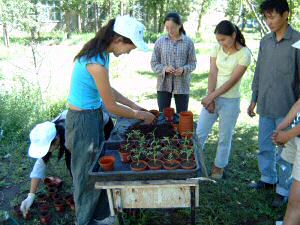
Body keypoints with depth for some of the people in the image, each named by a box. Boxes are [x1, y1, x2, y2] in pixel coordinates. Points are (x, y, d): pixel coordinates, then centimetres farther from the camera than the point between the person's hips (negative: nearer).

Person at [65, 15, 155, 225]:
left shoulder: (100, 53, 1)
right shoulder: (97, 63, -28)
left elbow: (108, 90, 11)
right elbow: (111, 106, -20)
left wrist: (134, 106, 9)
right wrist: (139, 115, -6)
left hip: (93, 116, 9)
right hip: (83, 120, -9)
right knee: (87, 174, 9)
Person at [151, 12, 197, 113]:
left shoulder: (188, 42, -2)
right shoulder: (160, 42, -1)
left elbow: (192, 63, 1)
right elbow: (154, 63, 1)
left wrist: (184, 69, -19)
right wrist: (164, 69, -18)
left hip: (182, 85, 0)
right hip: (163, 85, 1)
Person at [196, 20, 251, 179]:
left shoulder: (244, 53, -12)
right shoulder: (217, 49, 1)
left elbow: (232, 81, -16)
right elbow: (212, 74, -5)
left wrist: (212, 97, -19)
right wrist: (210, 97, -12)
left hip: (230, 101, -4)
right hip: (212, 97, 4)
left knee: (225, 137, 10)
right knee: (199, 133, 7)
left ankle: (219, 166, 29)